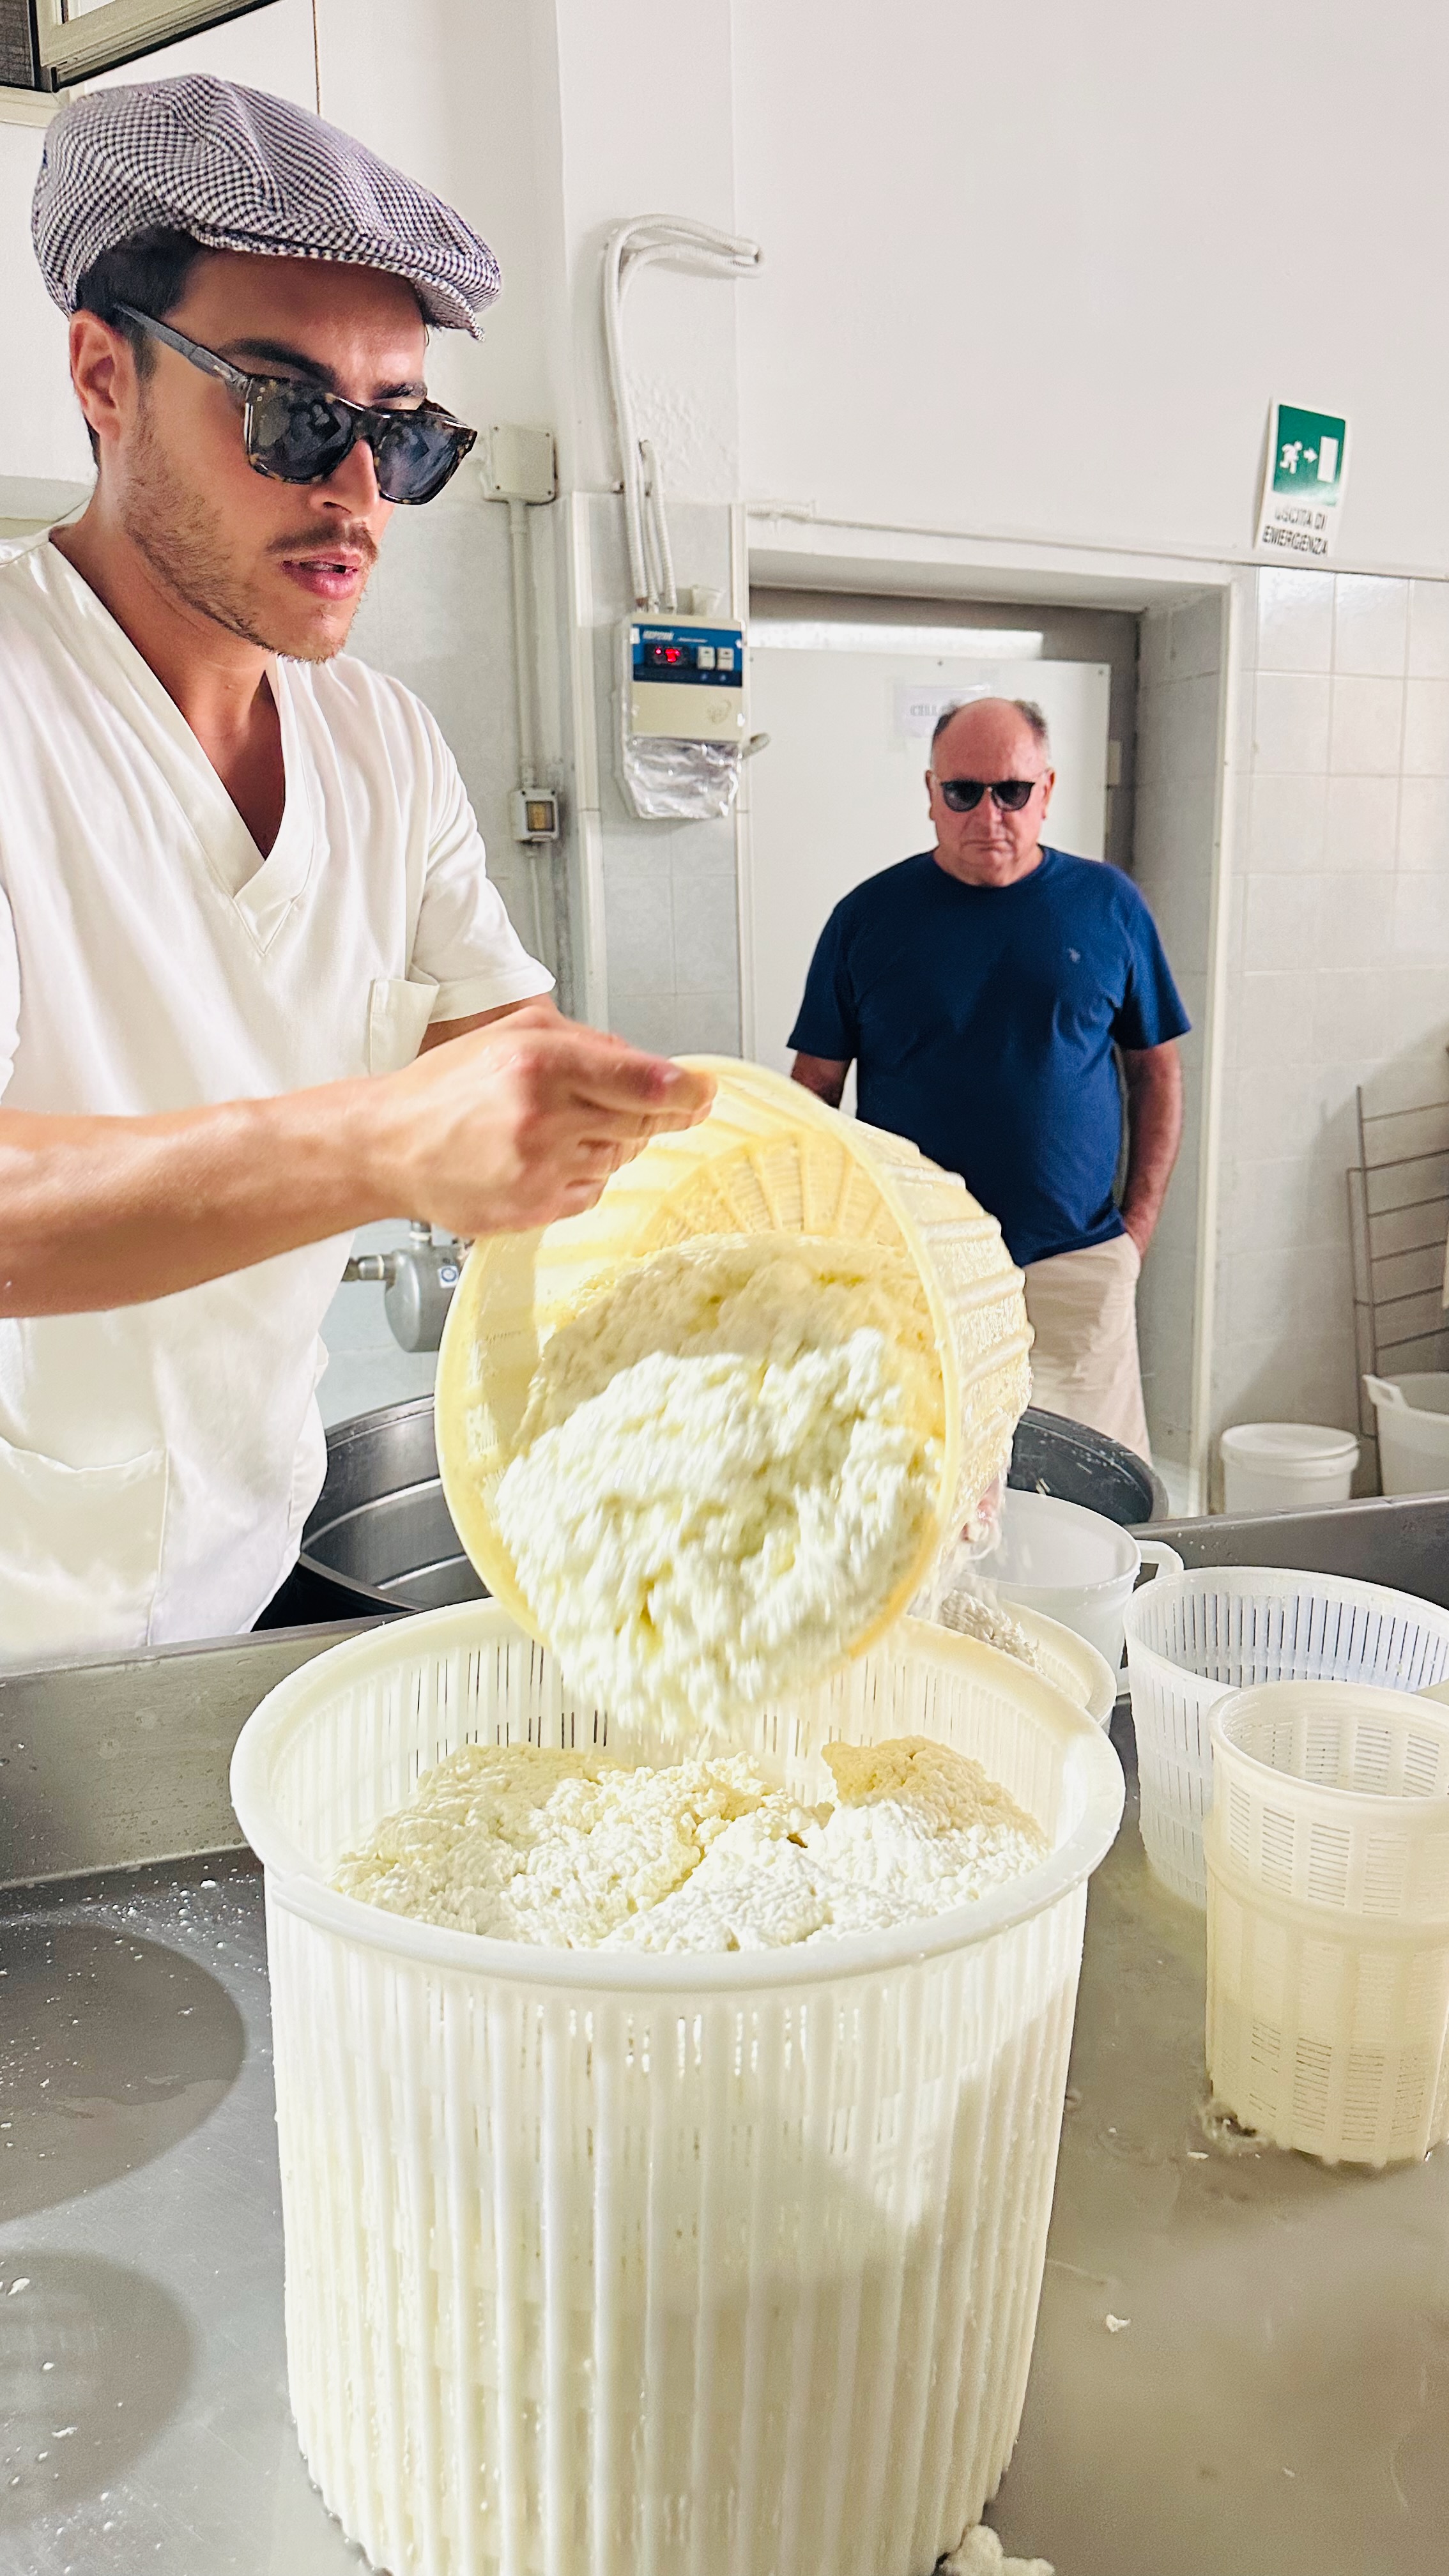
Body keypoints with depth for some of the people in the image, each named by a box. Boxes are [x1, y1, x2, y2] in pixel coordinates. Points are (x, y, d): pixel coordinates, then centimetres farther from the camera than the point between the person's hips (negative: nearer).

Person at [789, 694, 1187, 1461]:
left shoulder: (1108, 905, 6)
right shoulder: (869, 916, 3)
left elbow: (1156, 1070, 12)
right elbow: (815, 1088, 5)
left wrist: (1140, 1221, 3)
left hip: (1074, 1264, 1)